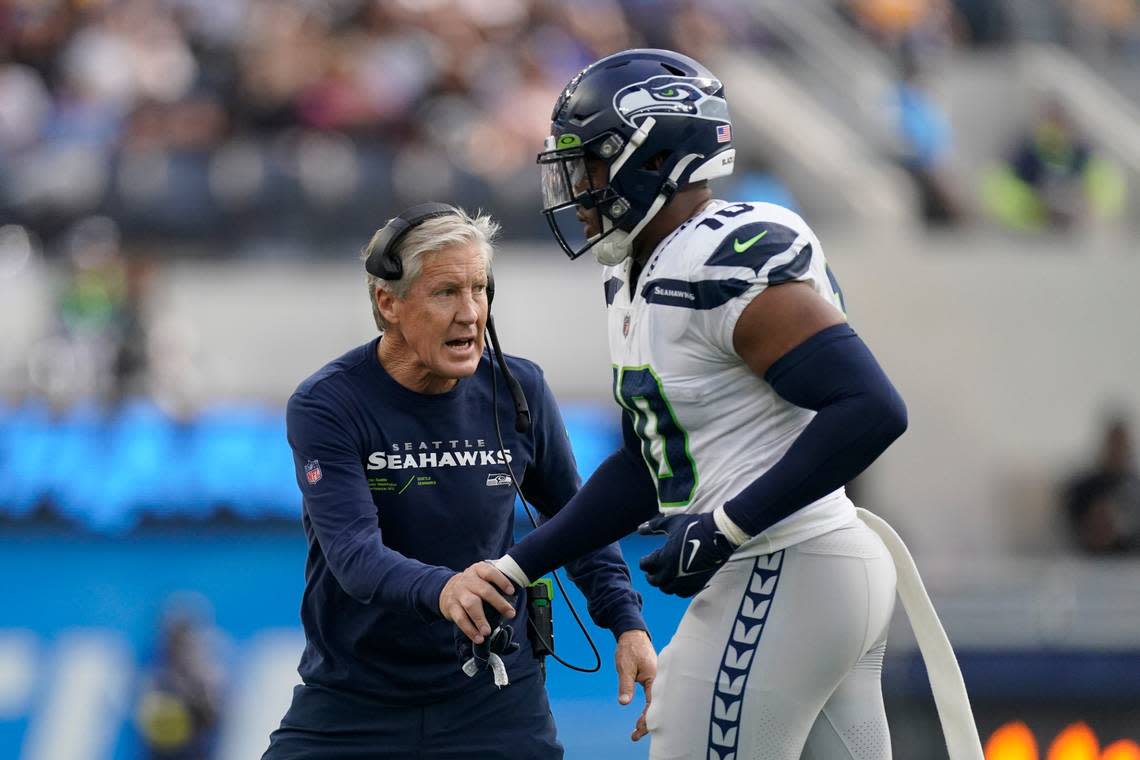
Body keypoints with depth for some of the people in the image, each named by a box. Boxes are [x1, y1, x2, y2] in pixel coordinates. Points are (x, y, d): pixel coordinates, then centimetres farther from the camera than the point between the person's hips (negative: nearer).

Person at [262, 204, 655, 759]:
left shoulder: (518, 391, -3)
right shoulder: (325, 405, -14)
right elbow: (353, 553, -27)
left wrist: (627, 623, -2)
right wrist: (440, 589, -47)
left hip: (493, 698, 2)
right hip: (352, 698, -2)